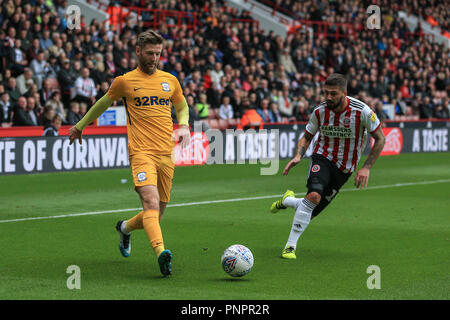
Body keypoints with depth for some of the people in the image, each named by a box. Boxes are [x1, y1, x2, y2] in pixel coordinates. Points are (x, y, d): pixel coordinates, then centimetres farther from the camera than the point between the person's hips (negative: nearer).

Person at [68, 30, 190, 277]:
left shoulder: (170, 81, 12)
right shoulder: (125, 81, 4)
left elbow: (182, 107, 28)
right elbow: (104, 102, 21)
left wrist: (184, 127, 7)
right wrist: (80, 126, 30)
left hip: (166, 154, 4)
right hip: (141, 152, -4)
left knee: (158, 212, 10)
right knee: (151, 203, -26)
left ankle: (125, 228, 41)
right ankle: (161, 252, -39)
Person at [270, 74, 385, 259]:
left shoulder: (362, 111, -17)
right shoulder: (320, 111, -10)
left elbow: (380, 139, -5)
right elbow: (307, 136, 7)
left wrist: (366, 167, -12)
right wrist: (298, 156, -12)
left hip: (345, 168, 1)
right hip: (323, 158, -1)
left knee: (310, 213, 0)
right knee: (314, 195, -32)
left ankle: (287, 200, 34)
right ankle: (290, 246, -21)